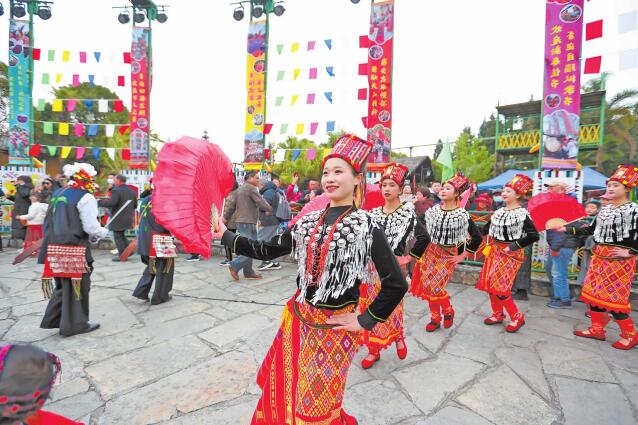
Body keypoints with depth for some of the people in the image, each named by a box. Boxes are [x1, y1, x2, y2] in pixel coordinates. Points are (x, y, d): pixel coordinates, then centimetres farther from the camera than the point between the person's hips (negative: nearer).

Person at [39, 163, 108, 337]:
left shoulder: (57, 194, 13)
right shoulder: (86, 197, -12)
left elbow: (50, 222, 18)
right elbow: (91, 227, -16)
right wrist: (103, 232, 4)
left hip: (55, 247, 8)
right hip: (74, 249, -8)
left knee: (64, 285, 21)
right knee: (78, 286, 6)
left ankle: (52, 319, 27)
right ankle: (75, 324, 15)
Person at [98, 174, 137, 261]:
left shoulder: (116, 191, -15)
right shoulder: (132, 191, 9)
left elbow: (111, 203, -24)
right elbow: (135, 205, 13)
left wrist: (99, 202, -11)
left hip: (118, 219, -8)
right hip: (128, 218, 8)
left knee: (118, 237, 2)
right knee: (121, 235, 22)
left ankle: (122, 255, 6)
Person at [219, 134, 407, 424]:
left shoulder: (365, 226, -15)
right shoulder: (308, 221, 2)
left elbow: (396, 284, -15)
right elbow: (268, 251, 5)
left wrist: (365, 321, -11)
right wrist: (225, 236, 1)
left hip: (333, 327, -5)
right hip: (298, 318, 5)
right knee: (281, 390, 23)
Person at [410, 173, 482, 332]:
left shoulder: (462, 214, -10)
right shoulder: (432, 211, 1)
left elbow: (477, 237, -4)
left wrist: (463, 255, -2)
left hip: (448, 255, -4)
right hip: (430, 251, 4)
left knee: (434, 286, -8)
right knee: (427, 285, 4)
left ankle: (448, 311, 21)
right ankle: (435, 318, 22)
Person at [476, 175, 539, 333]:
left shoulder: (522, 214, -13)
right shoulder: (498, 212, 8)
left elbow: (534, 236, -19)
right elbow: (487, 229, 19)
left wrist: (514, 246, -19)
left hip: (510, 253, -7)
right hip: (494, 251, 7)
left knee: (499, 285, -10)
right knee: (489, 283, 8)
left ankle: (517, 317, 8)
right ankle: (498, 314, 24)